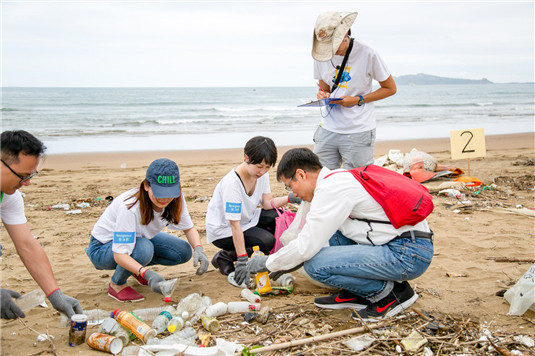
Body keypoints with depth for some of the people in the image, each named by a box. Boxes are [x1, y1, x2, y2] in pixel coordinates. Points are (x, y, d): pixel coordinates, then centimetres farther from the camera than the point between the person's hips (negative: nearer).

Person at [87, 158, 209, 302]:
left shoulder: (175, 198, -20)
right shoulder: (129, 207, -37)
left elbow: (189, 228, -6)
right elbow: (120, 254, -37)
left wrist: (199, 249, -26)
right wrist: (147, 274, -52)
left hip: (141, 238, 6)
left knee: (184, 252, -12)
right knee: (144, 249, -37)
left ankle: (138, 268, 12)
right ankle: (116, 284, -8)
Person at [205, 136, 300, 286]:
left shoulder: (262, 173, -9)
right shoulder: (231, 182, -32)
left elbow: (267, 203, -3)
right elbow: (235, 224, -32)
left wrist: (289, 198, -22)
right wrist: (242, 261, -33)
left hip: (247, 219, 8)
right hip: (222, 229, -8)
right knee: (267, 241, -25)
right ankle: (224, 257, -5)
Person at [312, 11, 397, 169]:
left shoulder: (367, 53, -9)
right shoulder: (321, 54, 4)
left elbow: (390, 88, 1)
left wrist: (358, 100, -11)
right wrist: (323, 94, -7)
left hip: (358, 132, -4)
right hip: (327, 129, 4)